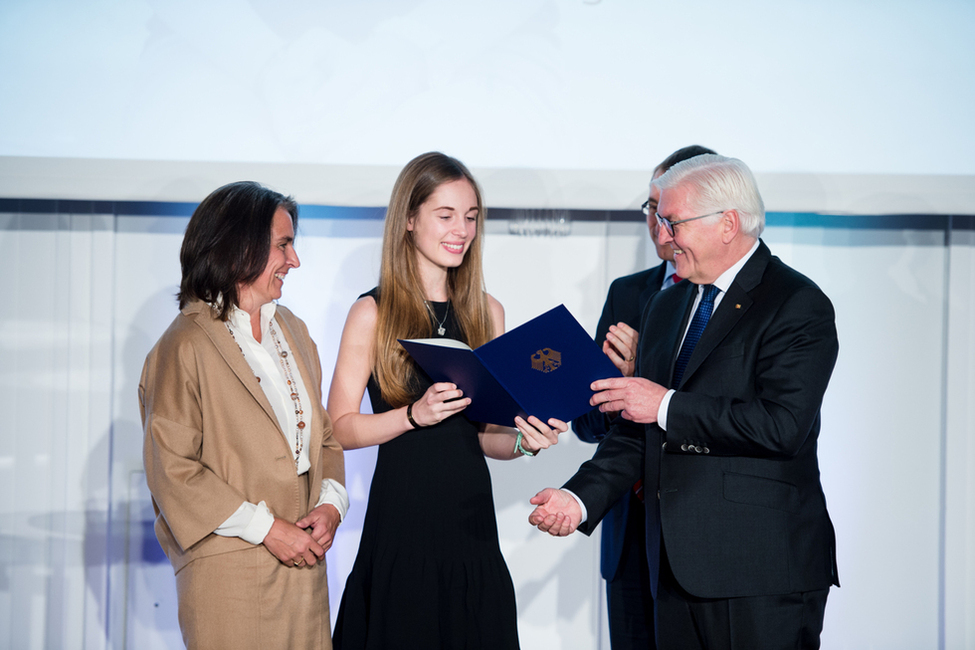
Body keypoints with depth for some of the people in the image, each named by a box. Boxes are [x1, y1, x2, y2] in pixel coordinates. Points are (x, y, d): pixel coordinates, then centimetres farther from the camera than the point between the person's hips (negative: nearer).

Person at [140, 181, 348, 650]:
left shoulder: (293, 331, 15)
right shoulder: (185, 347, -9)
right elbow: (172, 469, -13)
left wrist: (331, 503, -1)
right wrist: (265, 528, -15)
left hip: (302, 562, 6)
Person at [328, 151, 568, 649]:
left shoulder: (486, 312, 11)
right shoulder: (373, 313, -2)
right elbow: (338, 429, -5)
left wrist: (524, 440, -5)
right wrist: (416, 415, -17)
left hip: (471, 516, 4)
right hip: (401, 519, -4)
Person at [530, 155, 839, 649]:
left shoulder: (798, 306, -8)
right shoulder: (665, 306, 17)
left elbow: (783, 425, -21)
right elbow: (637, 431, 16)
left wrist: (668, 406, -15)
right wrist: (580, 497, 0)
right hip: (677, 569, 7)